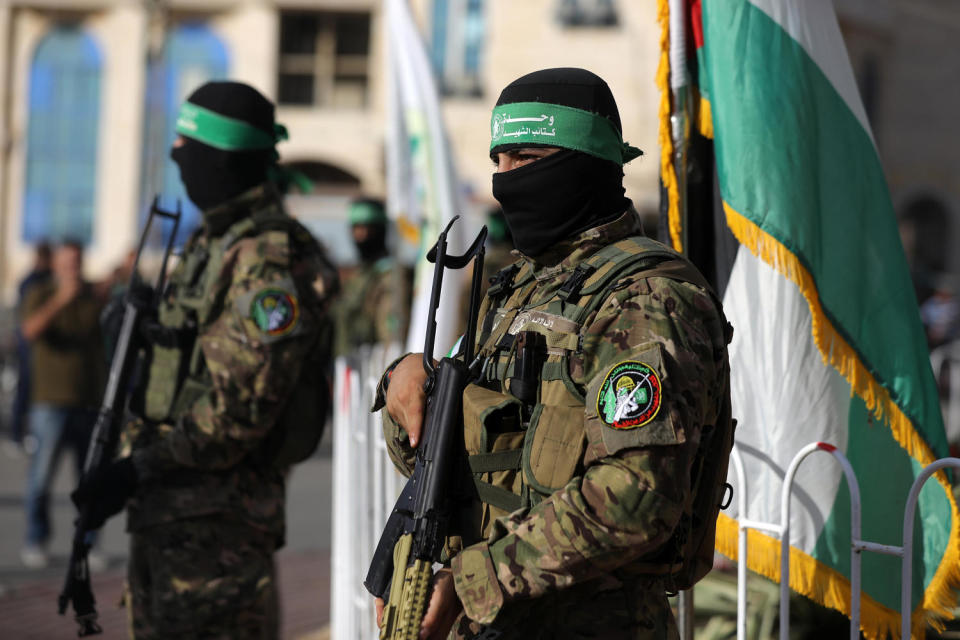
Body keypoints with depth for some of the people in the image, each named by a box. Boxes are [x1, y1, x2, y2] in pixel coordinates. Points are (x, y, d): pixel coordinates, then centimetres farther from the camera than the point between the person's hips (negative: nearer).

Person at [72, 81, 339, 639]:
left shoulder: (270, 260, -17)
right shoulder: (211, 244, 16)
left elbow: (243, 404, -23)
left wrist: (139, 469, -20)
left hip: (219, 511, -10)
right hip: (167, 507, 10)